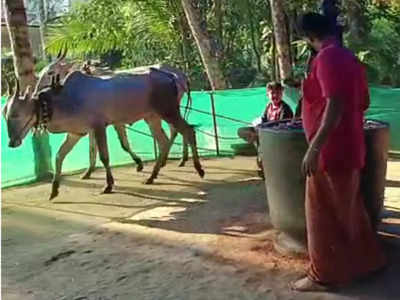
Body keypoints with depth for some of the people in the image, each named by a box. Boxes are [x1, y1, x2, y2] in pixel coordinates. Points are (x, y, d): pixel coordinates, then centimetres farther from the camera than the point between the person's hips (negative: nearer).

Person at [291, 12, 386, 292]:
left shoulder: (326, 57, -17)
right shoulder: (349, 58, 12)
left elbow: (335, 106, -26)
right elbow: (363, 102, 18)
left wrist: (314, 148, -26)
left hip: (331, 151, -9)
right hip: (349, 148, 9)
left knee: (325, 216, 2)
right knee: (348, 210, 20)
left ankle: (325, 275, 13)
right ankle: (366, 259, 33)